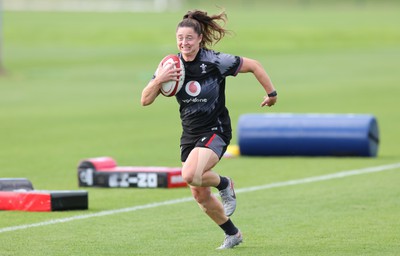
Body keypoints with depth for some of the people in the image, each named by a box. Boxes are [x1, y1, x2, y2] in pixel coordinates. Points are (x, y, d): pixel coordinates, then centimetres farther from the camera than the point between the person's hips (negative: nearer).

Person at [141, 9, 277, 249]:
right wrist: (158, 80, -23)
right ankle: (232, 234, 31)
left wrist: (271, 93, -1)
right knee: (200, 195, 9)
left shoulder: (215, 61, -16)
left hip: (215, 130, -6)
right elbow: (145, 100, -5)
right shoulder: (171, 66, -3)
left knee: (190, 175, -30)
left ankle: (224, 184, 2)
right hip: (190, 134, 6)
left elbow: (253, 65, -5)